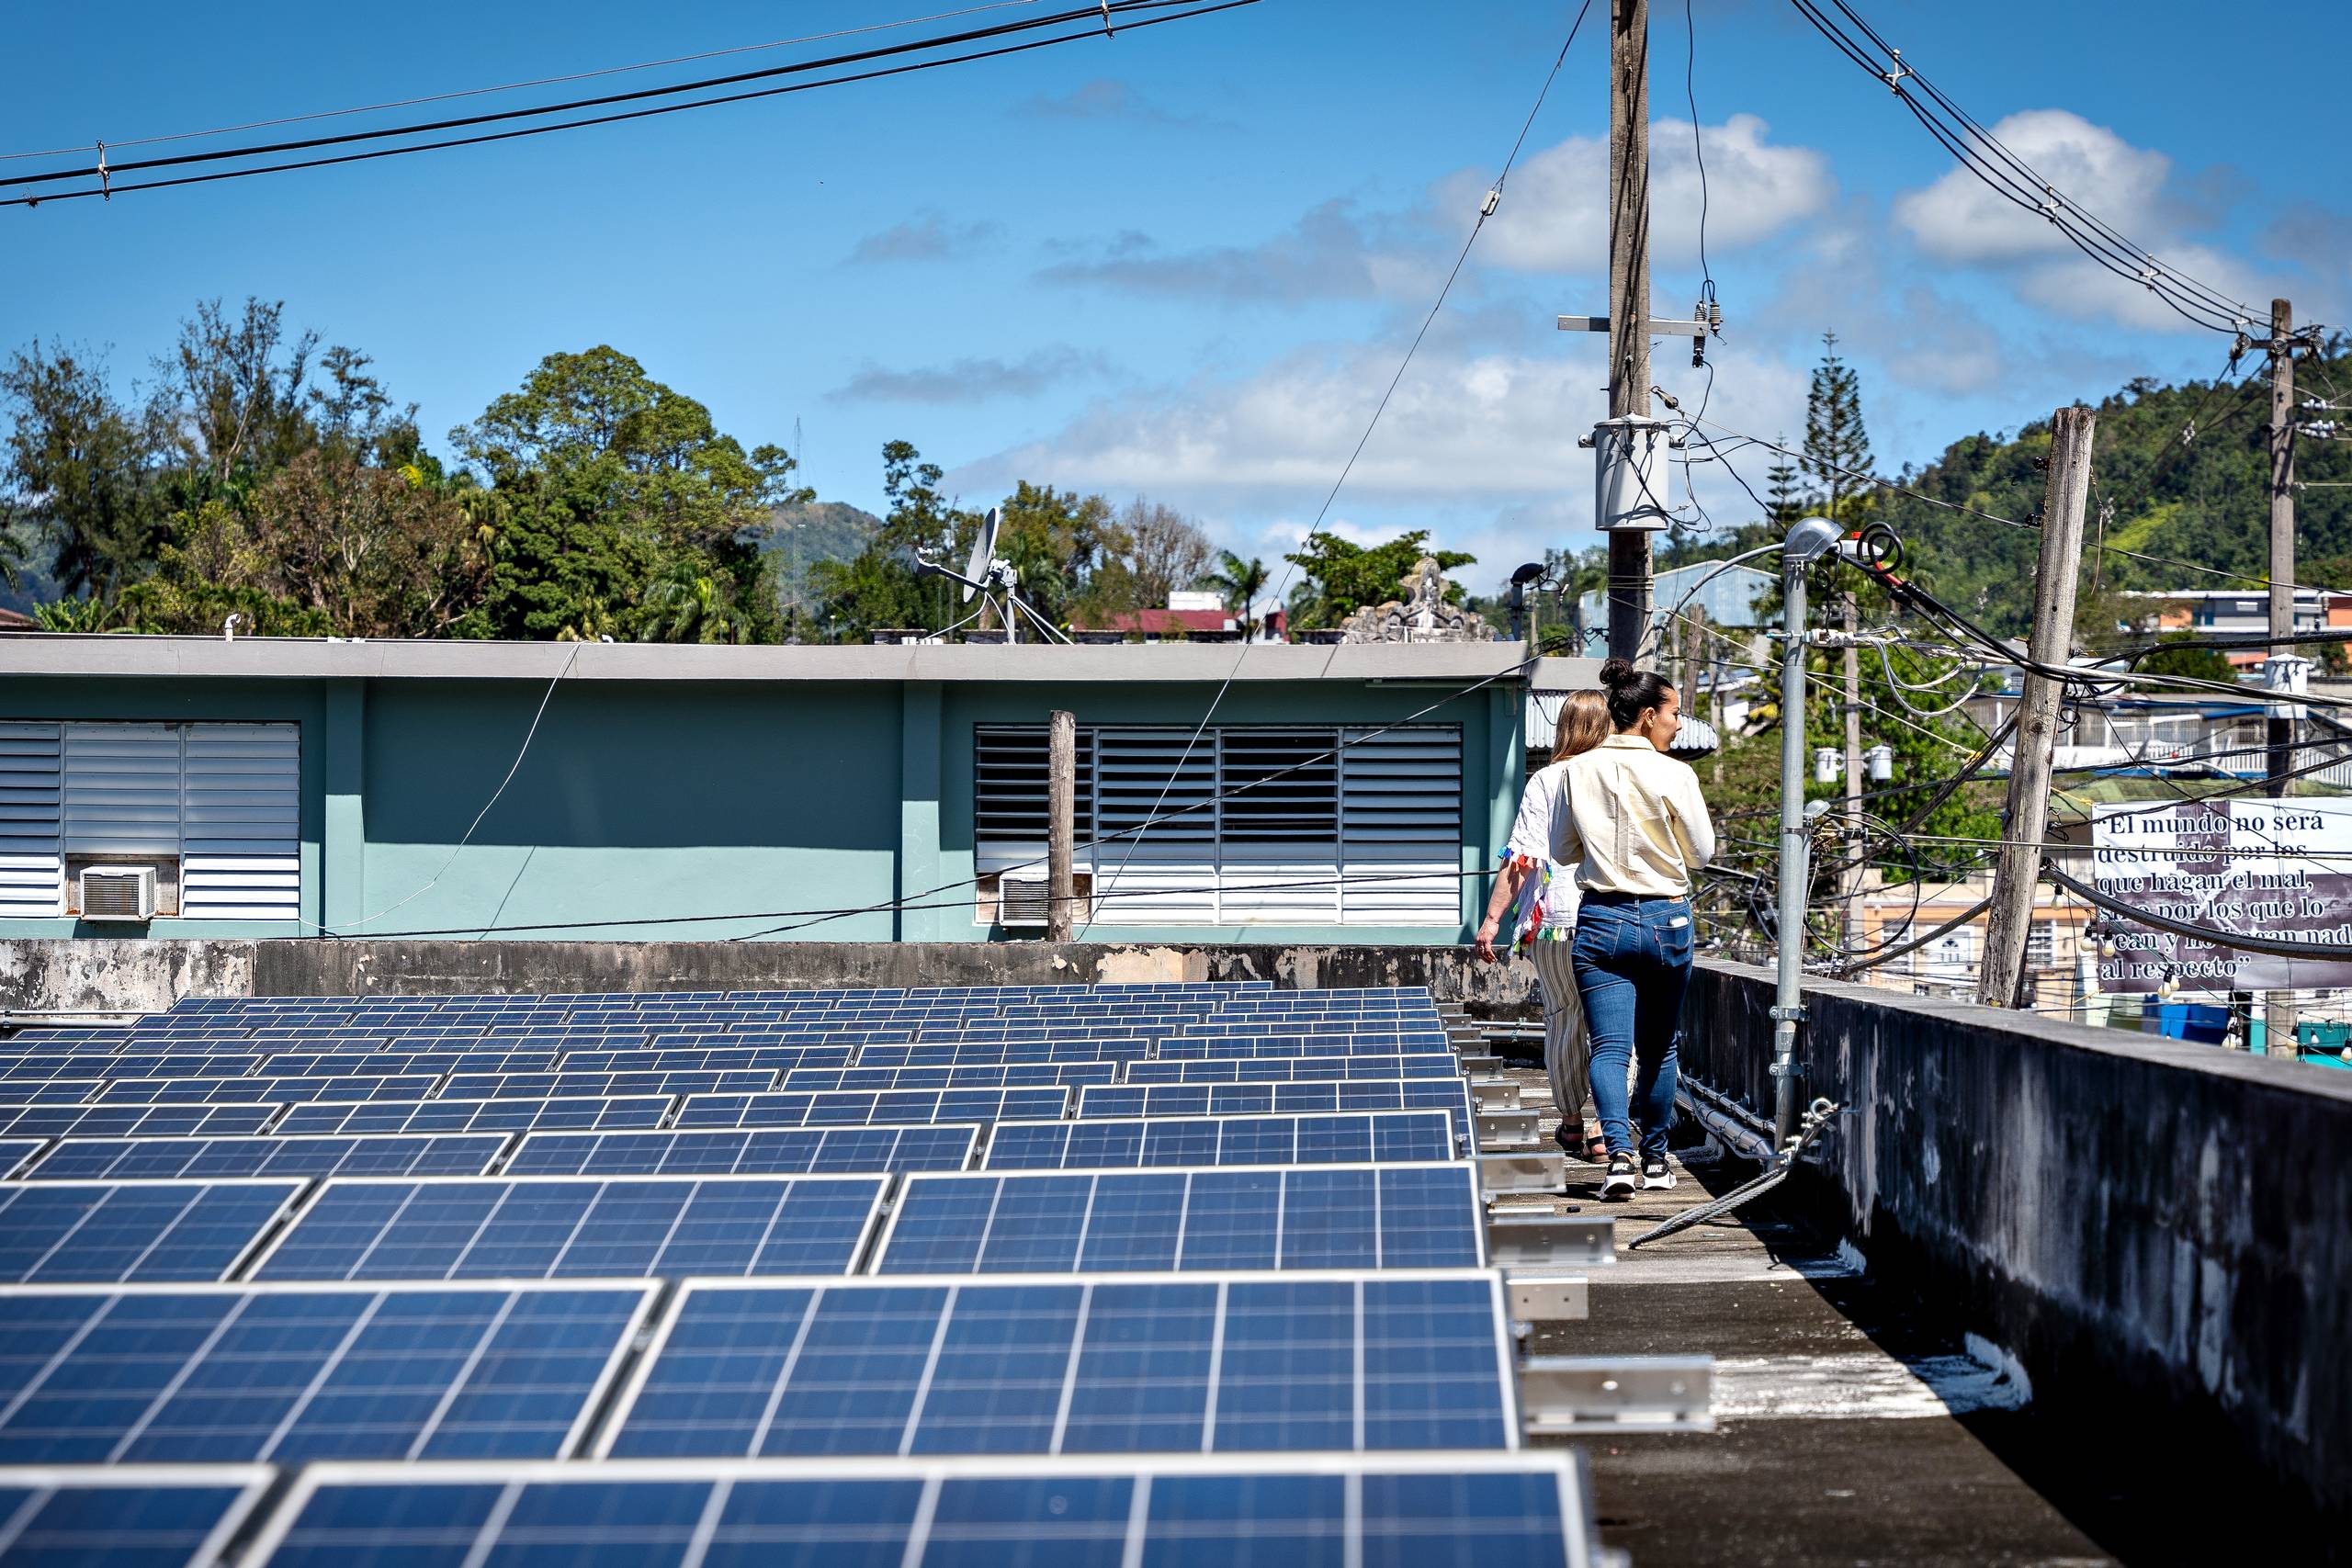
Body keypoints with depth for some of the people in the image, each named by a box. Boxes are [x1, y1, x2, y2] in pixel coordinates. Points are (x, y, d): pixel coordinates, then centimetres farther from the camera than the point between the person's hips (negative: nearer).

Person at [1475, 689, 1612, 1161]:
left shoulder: (1546, 781, -3)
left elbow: (1522, 857, -9)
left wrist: (1493, 917, -8)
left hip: (1555, 919, -1)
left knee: (1563, 1017, 13)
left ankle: (1572, 1120, 24)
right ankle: (1604, 1130, -2)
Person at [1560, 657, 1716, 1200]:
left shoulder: (1580, 771, 0)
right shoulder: (1673, 774, -10)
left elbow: (1566, 850, 9)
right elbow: (1702, 852, -1)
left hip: (1599, 920, 1)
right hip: (1665, 919, -1)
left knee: (1608, 1047, -4)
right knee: (1659, 1049, 14)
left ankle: (1619, 1154, -23)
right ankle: (1655, 1158, 24)